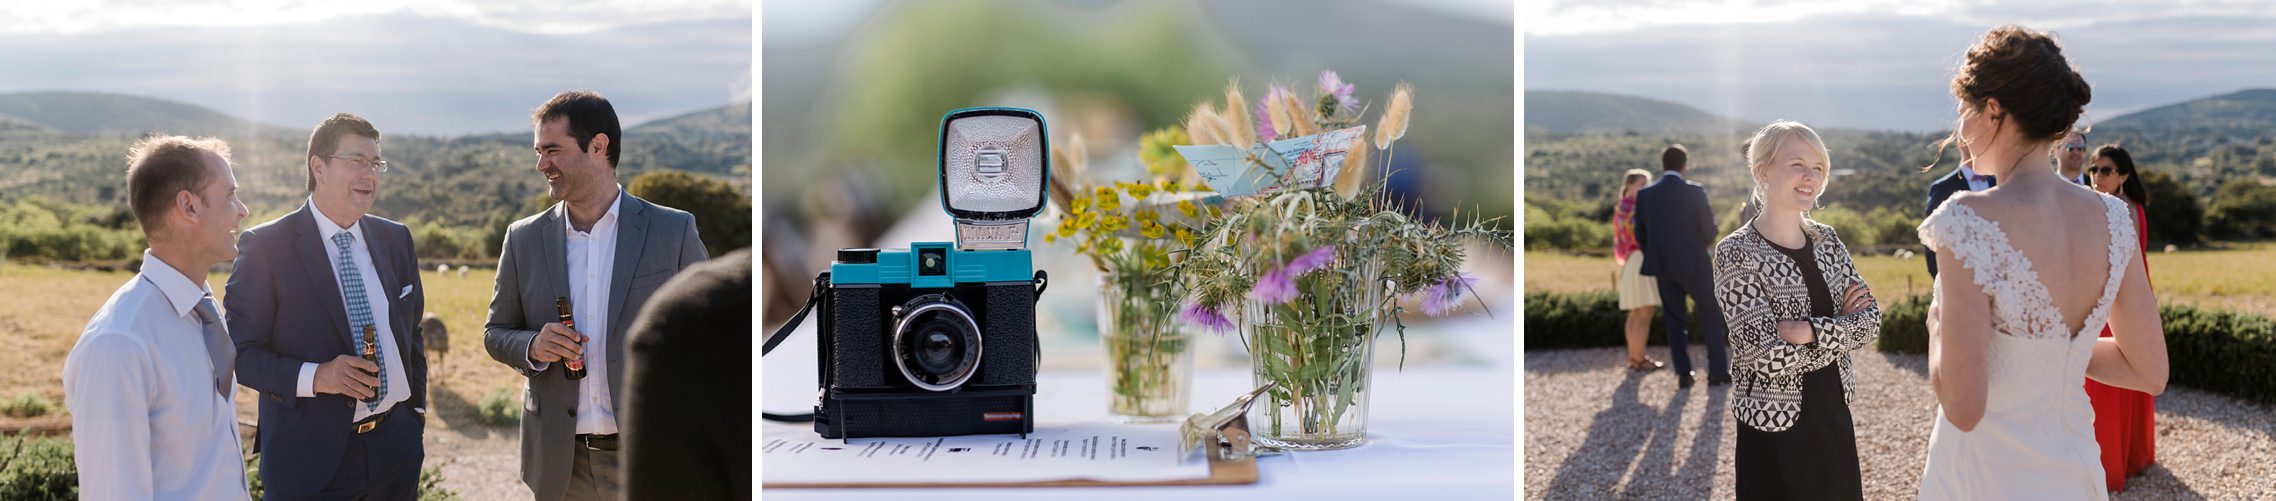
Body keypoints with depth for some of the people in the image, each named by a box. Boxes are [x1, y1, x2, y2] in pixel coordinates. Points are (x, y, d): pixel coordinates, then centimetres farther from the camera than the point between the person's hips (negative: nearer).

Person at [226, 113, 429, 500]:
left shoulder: (396, 239, 8)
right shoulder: (264, 246, -7)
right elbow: (241, 352, -9)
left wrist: (417, 409, 11)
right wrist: (314, 377, -22)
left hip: (395, 445, 5)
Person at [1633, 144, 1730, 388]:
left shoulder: (1644, 194, -1)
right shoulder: (1695, 191, -11)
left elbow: (1640, 235, 4)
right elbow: (1710, 231, -10)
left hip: (1663, 267, 3)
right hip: (1694, 265, -3)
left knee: (1674, 320, 12)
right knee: (1711, 316, 10)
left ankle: (1683, 373, 8)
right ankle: (1718, 370, 8)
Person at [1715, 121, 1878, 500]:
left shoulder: (1826, 240, 4)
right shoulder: (1737, 253, -15)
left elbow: (1870, 320, -5)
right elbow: (1771, 354, -23)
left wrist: (1805, 330, -19)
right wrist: (1840, 328, -13)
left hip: (1834, 420, 6)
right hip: (1775, 430, -6)